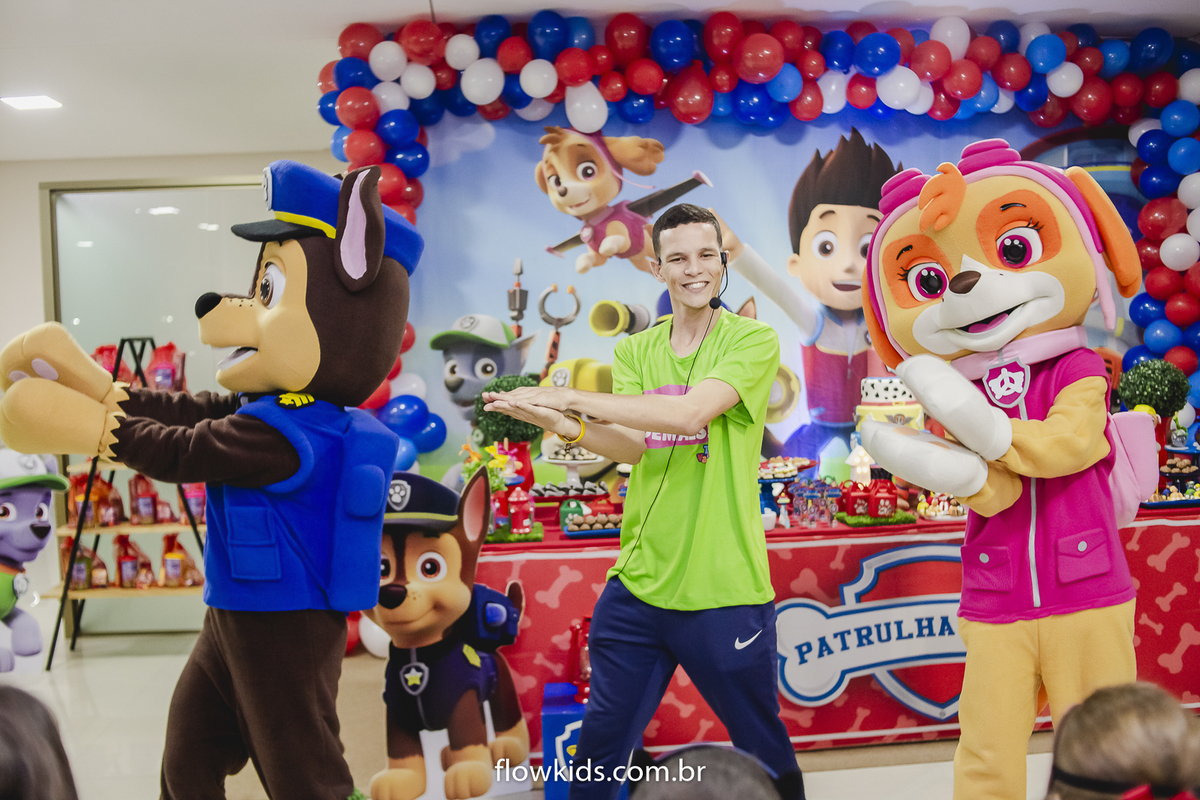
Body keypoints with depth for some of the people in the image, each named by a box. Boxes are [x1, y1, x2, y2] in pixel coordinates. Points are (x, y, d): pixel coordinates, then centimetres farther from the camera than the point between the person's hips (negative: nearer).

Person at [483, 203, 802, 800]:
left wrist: (568, 397, -21)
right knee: (600, 743, 9)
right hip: (637, 584, 4)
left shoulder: (753, 340, -4)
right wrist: (560, 424, -23)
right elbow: (631, 445, -3)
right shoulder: (636, 351, 10)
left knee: (764, 752, 11)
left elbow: (690, 413, -20)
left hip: (725, 590, -3)